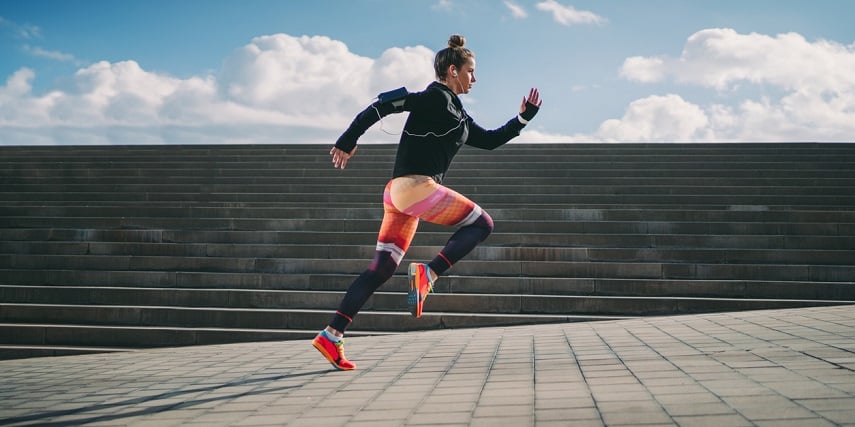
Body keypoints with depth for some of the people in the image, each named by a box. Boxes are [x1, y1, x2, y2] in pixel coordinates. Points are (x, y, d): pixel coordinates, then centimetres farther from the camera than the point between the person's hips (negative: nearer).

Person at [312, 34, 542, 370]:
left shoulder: (457, 113, 24)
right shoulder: (436, 97, -4)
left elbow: (489, 140, 31)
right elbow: (386, 102, -12)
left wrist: (523, 118, 25)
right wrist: (349, 140, -15)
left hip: (400, 192, 9)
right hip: (416, 187, -9)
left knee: (381, 270, 6)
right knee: (482, 223, 2)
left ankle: (331, 336, 2)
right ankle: (428, 274, -13)